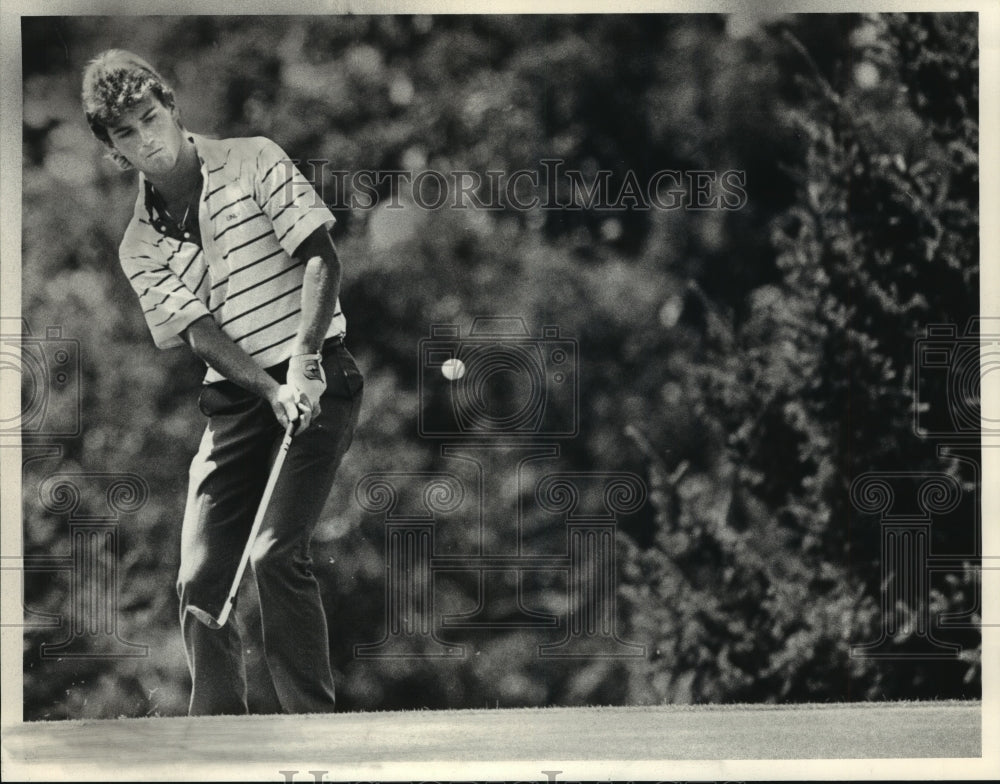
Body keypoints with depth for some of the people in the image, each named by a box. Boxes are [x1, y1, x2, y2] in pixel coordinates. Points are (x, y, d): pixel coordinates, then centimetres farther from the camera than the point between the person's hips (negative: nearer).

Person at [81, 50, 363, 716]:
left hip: (316, 377, -4)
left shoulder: (253, 162, -1)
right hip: (236, 400, 5)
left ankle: (314, 722, -10)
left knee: (276, 552, -19)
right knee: (200, 578, -1)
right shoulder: (140, 247, 8)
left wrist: (302, 360, -22)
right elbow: (200, 331, -4)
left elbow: (322, 259, -8)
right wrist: (271, 391, -20)